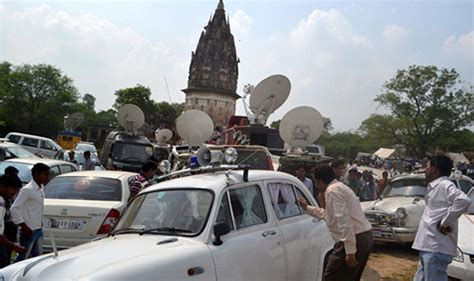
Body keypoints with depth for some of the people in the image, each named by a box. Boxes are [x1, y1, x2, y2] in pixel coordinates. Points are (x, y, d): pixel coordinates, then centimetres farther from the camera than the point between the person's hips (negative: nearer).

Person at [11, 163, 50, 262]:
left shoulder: (41, 189, 9)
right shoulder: (27, 190, -16)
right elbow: (14, 208, -19)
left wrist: (40, 222, 14)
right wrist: (24, 226, -19)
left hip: (38, 230, 8)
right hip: (29, 231, -8)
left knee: (38, 257, 13)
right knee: (21, 257, 3)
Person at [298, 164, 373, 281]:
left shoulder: (332, 190, -12)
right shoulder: (339, 187, 20)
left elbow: (343, 220, -23)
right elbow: (328, 214, 34)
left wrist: (350, 250, -25)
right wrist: (308, 208, 39)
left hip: (355, 239, -10)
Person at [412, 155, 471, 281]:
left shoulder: (444, 185, -13)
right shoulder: (435, 187, 16)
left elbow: (463, 200, -30)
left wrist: (445, 222, -23)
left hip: (436, 248, -10)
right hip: (428, 246, 10)